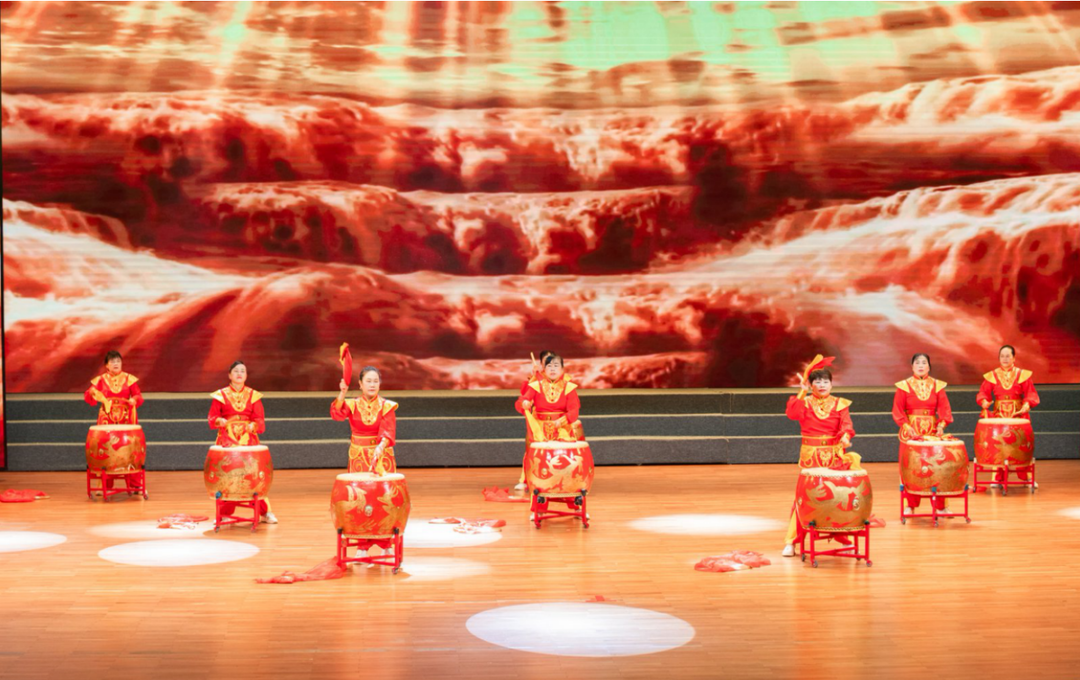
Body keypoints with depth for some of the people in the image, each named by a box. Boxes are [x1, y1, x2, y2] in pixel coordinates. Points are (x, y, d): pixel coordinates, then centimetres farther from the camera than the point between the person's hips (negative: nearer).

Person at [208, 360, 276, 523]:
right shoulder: (221, 395, 7)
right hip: (227, 441, 0)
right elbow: (212, 418, 5)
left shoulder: (253, 395, 9)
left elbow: (260, 420, 5)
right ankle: (225, 513, 7)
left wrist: (254, 425, -17)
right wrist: (219, 421, -17)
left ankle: (265, 511, 3)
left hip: (248, 440, 0)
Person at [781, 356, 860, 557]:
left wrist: (845, 436, -30)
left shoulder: (840, 404, 5)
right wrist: (801, 393, -21)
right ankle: (791, 541, 1)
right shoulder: (805, 403, 3)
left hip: (835, 456, 1)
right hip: (810, 457, -1)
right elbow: (792, 413, -17)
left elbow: (846, 425, -9)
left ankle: (841, 533, 18)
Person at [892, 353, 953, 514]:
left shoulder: (937, 386, 9)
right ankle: (911, 505, 6)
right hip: (911, 432, -1)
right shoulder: (904, 386, 4)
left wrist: (941, 424, -17)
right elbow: (897, 410, -3)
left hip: (933, 432, 1)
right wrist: (907, 427, -17)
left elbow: (944, 408, 0)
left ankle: (941, 505, 6)